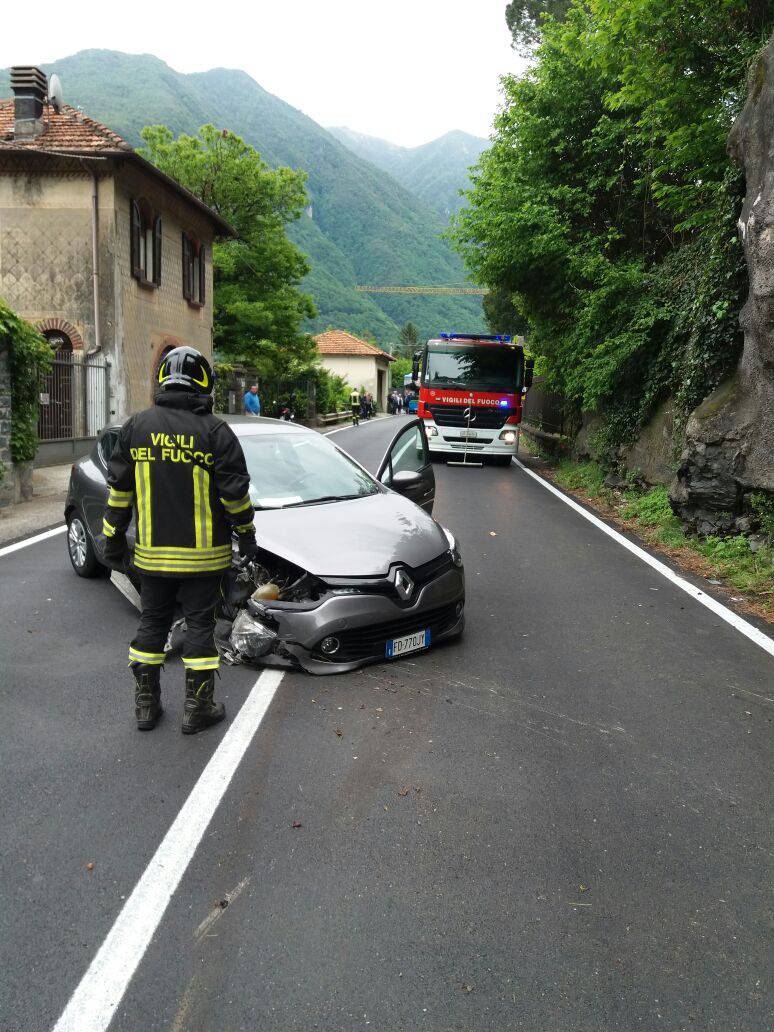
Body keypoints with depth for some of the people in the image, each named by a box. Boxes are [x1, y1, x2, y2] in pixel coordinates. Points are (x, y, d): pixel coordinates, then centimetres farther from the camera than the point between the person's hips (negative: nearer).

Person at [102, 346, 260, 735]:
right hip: (203, 554, -3)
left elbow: (119, 489, 4)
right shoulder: (215, 431, -9)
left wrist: (114, 538, 12)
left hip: (152, 552, 3)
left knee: (152, 622, 15)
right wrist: (247, 534, 7)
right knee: (199, 625, 7)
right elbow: (235, 492, -7)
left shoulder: (135, 426, 2)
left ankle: (146, 705, 23)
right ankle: (197, 708, 13)